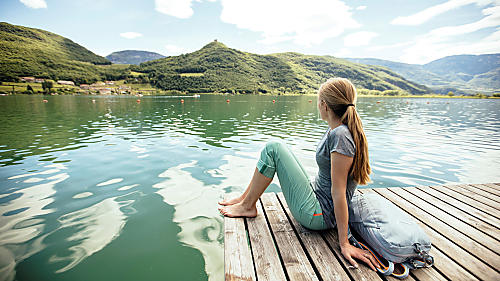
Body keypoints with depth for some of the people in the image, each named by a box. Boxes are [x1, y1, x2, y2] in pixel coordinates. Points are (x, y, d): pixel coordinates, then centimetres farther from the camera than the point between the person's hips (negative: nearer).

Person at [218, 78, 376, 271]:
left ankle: (247, 206, 2)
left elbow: (339, 191, -23)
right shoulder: (336, 129, 5)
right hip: (316, 196, 10)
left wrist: (344, 243, -17)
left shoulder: (340, 136, -23)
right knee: (275, 149, 10)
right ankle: (245, 198, 19)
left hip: (317, 216, -9)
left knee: (273, 149, -15)